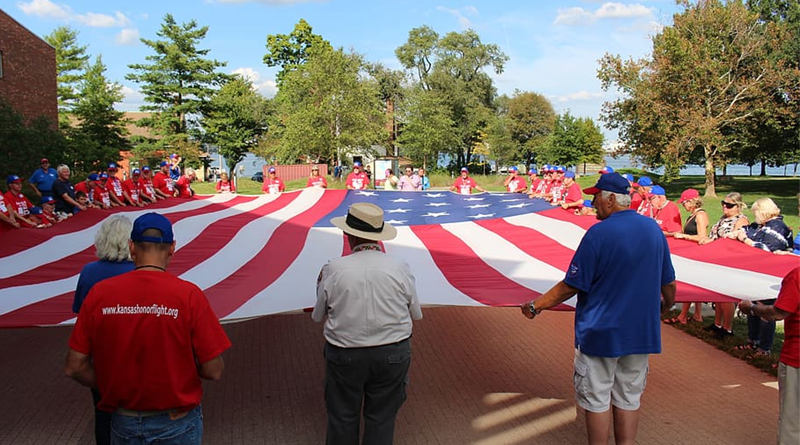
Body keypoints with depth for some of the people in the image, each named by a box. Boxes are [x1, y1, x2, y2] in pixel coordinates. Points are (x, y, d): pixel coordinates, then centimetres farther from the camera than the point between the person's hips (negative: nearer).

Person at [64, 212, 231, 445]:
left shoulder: (99, 293, -10)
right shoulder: (189, 295, -17)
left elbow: (75, 366, -5)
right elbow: (214, 371, -16)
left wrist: (114, 387, 10)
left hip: (123, 425, 2)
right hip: (177, 425, -2)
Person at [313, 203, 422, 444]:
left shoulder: (333, 269, -12)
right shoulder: (400, 268, -9)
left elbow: (318, 315, 0)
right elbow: (416, 314, 2)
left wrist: (321, 284, 15)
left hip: (345, 354, -1)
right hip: (392, 353, 1)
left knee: (342, 418, 18)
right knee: (381, 418, 16)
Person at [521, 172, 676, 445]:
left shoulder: (599, 233, -17)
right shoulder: (653, 229, 2)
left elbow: (571, 286, -15)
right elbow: (668, 283, 10)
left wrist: (537, 305, -4)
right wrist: (666, 305, 31)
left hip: (601, 331, -6)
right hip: (641, 330, 6)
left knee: (597, 401, 7)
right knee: (628, 399, 15)